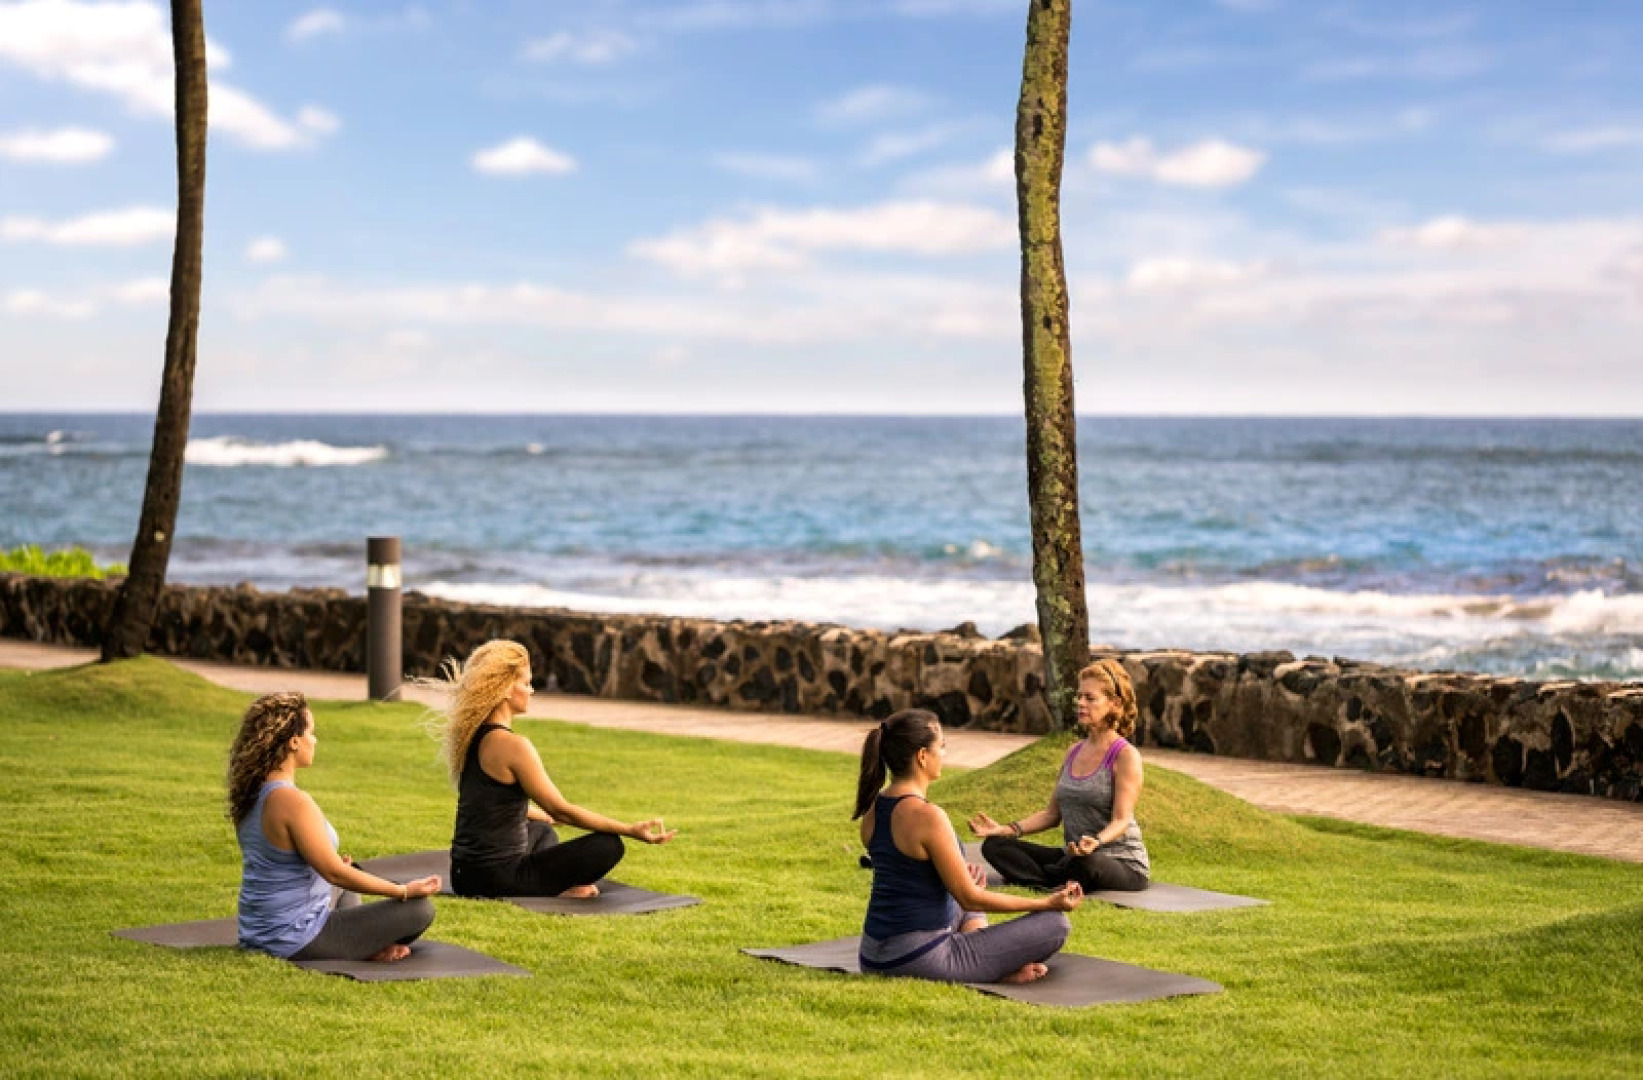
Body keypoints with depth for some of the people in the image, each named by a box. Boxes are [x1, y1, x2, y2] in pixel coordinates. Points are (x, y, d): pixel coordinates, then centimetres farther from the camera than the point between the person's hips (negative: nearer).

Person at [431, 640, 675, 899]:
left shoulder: (471, 736, 8)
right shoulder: (513, 745, -19)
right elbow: (562, 810, -15)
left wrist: (545, 816, 40)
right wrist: (631, 830, -11)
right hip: (498, 879, -9)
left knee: (541, 831, 36)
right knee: (608, 845, -3)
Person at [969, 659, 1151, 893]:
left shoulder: (1126, 756, -8)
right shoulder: (1074, 752, 15)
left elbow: (1121, 820, -17)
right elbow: (1053, 813, 15)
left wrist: (1096, 842, -39)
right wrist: (1005, 829, 1)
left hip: (1124, 864, -7)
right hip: (1074, 856, 7)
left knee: (1088, 864, -44)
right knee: (994, 845, -9)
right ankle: (1058, 887, -27)